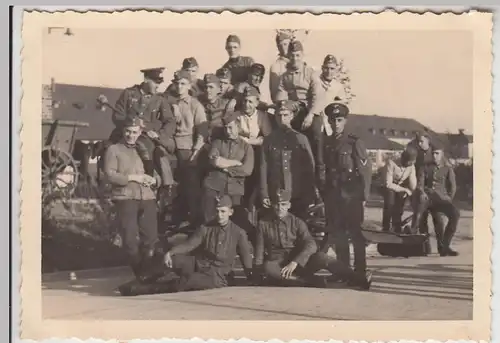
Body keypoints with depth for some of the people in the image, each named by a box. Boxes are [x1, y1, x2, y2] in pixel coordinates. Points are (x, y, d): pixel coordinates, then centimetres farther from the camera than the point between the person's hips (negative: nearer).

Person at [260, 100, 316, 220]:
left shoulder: (301, 139, 5)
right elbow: (264, 168, 1)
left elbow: (310, 168, 6)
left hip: (298, 196, 0)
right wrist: (264, 195, -5)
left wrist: (309, 195, 0)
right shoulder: (269, 140, 4)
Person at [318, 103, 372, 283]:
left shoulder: (355, 143, -5)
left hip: (351, 196, -4)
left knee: (355, 233, -1)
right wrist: (324, 192, 7)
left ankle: (360, 271, 5)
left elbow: (366, 171, -7)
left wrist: (364, 196, -10)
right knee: (337, 233, 8)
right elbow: (323, 171, 13)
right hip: (332, 196, 4)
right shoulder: (325, 143, 9)